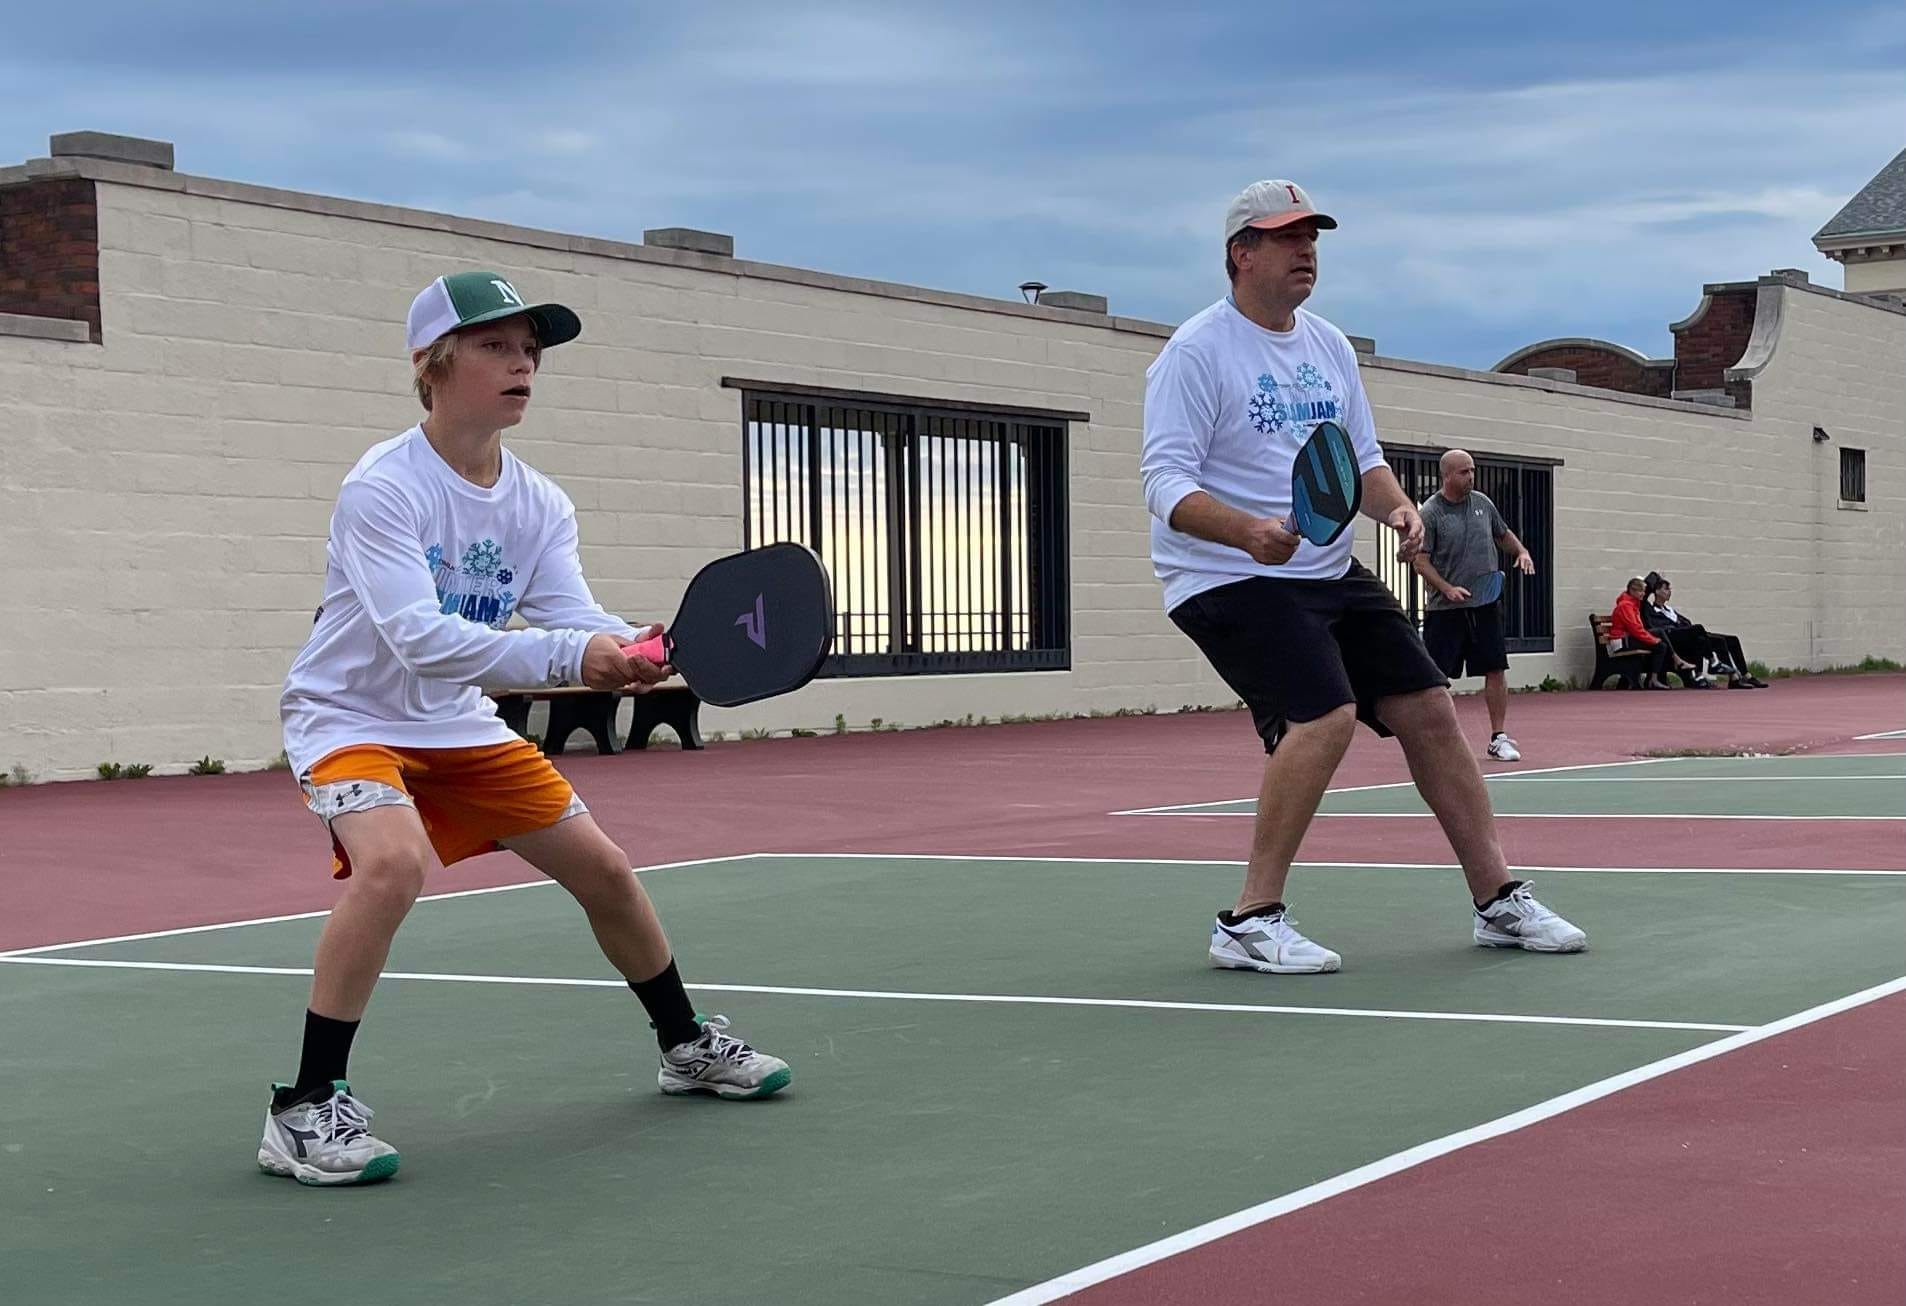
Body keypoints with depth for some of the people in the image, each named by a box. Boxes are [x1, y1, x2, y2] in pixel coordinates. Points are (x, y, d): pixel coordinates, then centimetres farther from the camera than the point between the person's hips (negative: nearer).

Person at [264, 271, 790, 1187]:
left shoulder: (539, 505, -3)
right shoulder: (383, 489, -25)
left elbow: (572, 617, -16)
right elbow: (417, 639, -37)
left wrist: (639, 648, -39)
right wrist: (570, 658, -47)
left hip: (457, 724, 7)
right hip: (350, 716, -7)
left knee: (604, 869, 9)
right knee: (393, 861, -35)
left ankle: (687, 1045, 34)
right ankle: (303, 1110, -26)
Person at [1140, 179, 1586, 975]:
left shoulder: (1330, 347, 13)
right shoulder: (1196, 352, -11)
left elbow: (1362, 457, 18)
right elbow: (1166, 482, -18)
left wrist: (1394, 506, -6)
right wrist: (1247, 531, -36)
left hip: (1330, 574, 8)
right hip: (1230, 579, -8)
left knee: (1428, 709, 5)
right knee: (1325, 716, -26)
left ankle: (1497, 901, 18)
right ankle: (1251, 923, -15)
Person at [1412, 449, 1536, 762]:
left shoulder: (1483, 503, 9)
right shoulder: (1430, 512, -7)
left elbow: (1503, 535, 24)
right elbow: (1420, 561, -9)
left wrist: (1521, 552, 5)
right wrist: (1447, 589, -21)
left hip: (1486, 606, 4)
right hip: (1444, 608, -4)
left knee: (1496, 670, 2)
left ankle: (1499, 737, 10)